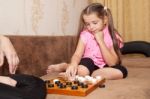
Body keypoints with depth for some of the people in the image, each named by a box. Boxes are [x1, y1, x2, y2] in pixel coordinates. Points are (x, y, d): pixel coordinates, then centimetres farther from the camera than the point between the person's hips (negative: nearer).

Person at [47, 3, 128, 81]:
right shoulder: (85, 35, -8)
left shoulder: (112, 36, -11)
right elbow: (77, 55, -17)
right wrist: (73, 64, -42)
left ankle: (89, 75, -20)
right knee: (81, 71, -36)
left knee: (122, 71, -29)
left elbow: (112, 63, -18)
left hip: (104, 67, 1)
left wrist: (100, 41, -24)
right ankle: (64, 66, -4)